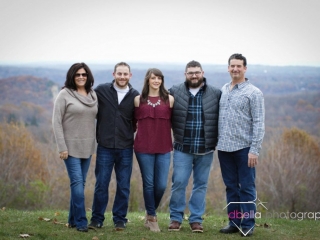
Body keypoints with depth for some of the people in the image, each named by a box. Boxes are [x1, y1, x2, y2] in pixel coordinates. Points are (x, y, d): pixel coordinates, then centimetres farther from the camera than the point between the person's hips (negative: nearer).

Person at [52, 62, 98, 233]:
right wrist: (62, 147, -13)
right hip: (71, 146, -5)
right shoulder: (65, 94, -6)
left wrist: (95, 144, 5)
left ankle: (73, 219, 19)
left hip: (87, 147, 5)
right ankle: (81, 222, -5)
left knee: (80, 183, 10)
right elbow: (56, 122, -8)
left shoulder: (93, 95, 7)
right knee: (77, 183, -10)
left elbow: (95, 117, 12)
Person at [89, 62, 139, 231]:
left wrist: (131, 131, 1)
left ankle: (120, 219, 18)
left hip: (126, 148, 1)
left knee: (123, 186, 6)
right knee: (101, 184, 3)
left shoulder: (135, 96, 2)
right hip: (105, 147, -1)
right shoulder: (101, 90, -2)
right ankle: (97, 219, 15)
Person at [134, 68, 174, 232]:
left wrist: (175, 141, 6)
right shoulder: (139, 99, 5)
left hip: (164, 148, 1)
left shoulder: (169, 99, 4)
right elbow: (135, 120, 13)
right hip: (143, 148, 0)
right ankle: (152, 218, 17)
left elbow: (174, 121, 8)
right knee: (148, 184, 3)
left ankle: (150, 212, 24)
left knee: (161, 185, -1)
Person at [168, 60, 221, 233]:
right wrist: (173, 138, 1)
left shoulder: (216, 94, 1)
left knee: (201, 185, 8)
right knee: (179, 183, 0)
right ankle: (176, 218, 13)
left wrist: (217, 140, -2)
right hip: (182, 149, -1)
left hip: (206, 149, 1)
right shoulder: (175, 92, 0)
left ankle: (196, 219, 17)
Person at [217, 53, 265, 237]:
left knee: (247, 187, 0)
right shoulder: (223, 90, 11)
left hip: (244, 148, -5)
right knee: (231, 187, 11)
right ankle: (234, 222, 19)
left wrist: (254, 150, -15)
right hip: (225, 147, 5)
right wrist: (217, 142, 9)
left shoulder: (254, 93, -5)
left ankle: (248, 225, 6)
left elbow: (259, 123, -9)